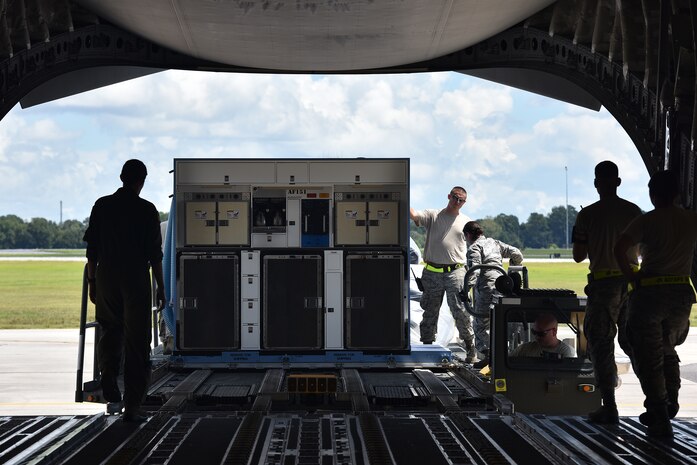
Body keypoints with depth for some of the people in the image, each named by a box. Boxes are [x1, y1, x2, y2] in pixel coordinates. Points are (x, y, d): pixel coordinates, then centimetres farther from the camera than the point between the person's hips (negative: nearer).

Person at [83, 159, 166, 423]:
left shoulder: (102, 206, 3)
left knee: (111, 330, 24)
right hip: (136, 280, -2)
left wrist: (92, 281, 12)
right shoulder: (146, 210, -4)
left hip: (106, 278, 3)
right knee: (137, 343, 2)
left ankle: (108, 372, -3)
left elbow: (92, 249, 4)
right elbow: (155, 253, -5)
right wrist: (161, 287, 3)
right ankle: (132, 408, 1)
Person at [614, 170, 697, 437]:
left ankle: (659, 419, 0)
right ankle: (671, 399, 14)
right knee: (667, 349, 26)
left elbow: (620, 248, -21)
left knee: (648, 357, 4)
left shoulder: (647, 221, -8)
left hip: (650, 292, -4)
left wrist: (631, 277, -9)